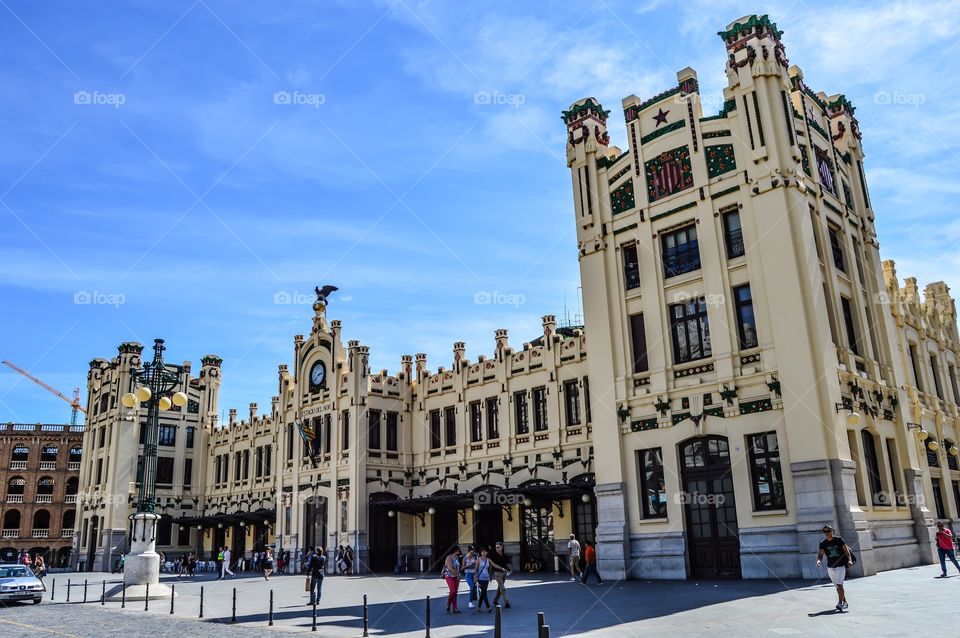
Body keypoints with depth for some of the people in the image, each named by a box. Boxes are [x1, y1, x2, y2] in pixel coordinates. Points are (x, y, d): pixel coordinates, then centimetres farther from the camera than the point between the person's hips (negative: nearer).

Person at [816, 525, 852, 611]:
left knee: (839, 584, -17)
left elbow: (846, 550, -5)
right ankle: (845, 602, 26)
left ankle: (840, 603, -19)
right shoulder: (823, 543, 2)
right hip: (830, 567, 4)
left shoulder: (839, 540, -4)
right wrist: (818, 560, -25)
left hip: (841, 566, -4)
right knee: (837, 586, 12)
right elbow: (821, 554, -5)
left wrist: (849, 560, -21)